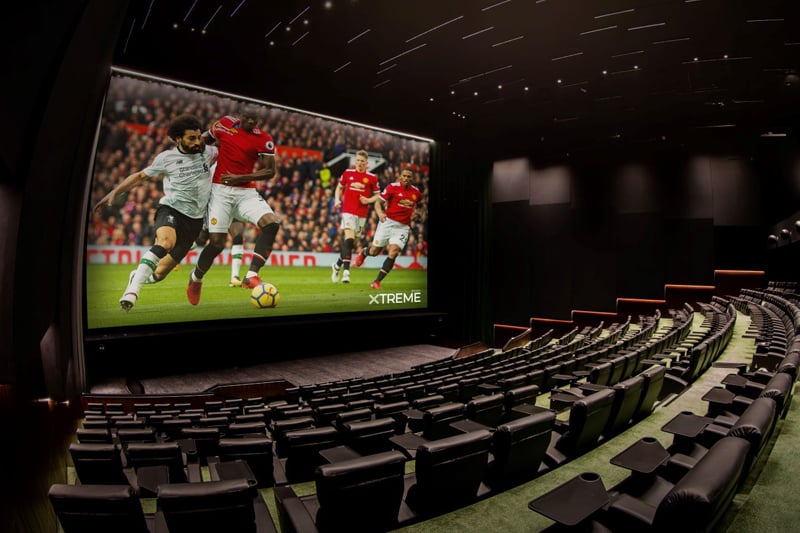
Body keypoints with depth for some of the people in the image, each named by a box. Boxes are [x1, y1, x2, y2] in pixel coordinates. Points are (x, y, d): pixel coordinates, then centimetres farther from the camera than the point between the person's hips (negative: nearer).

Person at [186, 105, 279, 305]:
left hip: (247, 191, 2)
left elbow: (271, 171, -3)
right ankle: (196, 278, 23)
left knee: (272, 222, -24)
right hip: (221, 190, -1)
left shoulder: (264, 140, 0)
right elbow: (203, 140, 20)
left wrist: (240, 177, -10)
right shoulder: (224, 124, 2)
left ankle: (251, 275, -20)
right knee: (217, 241, -7)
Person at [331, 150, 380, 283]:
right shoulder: (347, 173, 6)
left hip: (362, 214, 1)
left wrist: (368, 200, -10)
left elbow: (377, 196, 9)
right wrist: (337, 200, 3)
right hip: (348, 211, -1)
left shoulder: (372, 177, 3)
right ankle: (346, 271, -16)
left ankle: (337, 265, 27)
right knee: (349, 238, -18)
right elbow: (339, 187, 19)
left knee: (347, 240, 8)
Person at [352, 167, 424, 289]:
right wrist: (380, 213, -24)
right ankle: (363, 253, 43)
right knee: (374, 252, 4)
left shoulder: (417, 192, 6)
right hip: (388, 222, -2)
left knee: (393, 253, -16)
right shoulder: (392, 187, -6)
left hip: (403, 227, 2)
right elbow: (378, 202, -4)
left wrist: (416, 213, 7)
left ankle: (377, 282, -7)